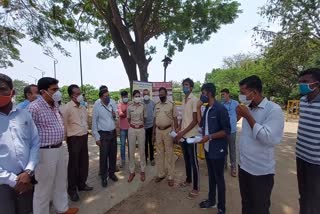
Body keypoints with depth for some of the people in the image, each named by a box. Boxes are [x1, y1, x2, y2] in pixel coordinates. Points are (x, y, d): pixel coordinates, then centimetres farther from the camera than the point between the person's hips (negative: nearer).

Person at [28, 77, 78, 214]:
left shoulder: (55, 105, 7)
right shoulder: (35, 107, -18)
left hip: (59, 148, 8)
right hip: (45, 152, -8)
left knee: (61, 183, 23)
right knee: (44, 188, 11)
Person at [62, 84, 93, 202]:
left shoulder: (83, 107, 8)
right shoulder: (67, 108, -13)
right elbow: (64, 125, -11)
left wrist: (86, 133, 13)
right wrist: (68, 138, -6)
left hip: (84, 137, 7)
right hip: (74, 139, -6)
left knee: (84, 162, 15)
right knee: (73, 164, 6)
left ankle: (82, 184, 34)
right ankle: (72, 189, 25)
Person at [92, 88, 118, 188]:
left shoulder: (112, 105, 2)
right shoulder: (97, 106, -9)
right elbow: (94, 122, -7)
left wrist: (115, 115, -10)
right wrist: (97, 137, -9)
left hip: (113, 132, 4)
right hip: (103, 134, -4)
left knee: (113, 154, 13)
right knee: (104, 156, 3)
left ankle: (111, 173, 32)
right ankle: (104, 177, 21)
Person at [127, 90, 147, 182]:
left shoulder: (143, 106, -2)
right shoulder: (129, 107, -1)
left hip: (141, 130, 0)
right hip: (132, 130, 1)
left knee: (142, 151, 7)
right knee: (131, 151, 7)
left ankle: (142, 171, 24)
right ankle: (132, 172, 22)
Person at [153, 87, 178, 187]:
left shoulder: (171, 104, -6)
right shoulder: (156, 105, 8)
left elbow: (175, 119, -5)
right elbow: (155, 118, 12)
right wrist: (154, 131, 10)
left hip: (168, 130, -4)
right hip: (158, 131, 5)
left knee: (169, 154, 4)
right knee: (159, 153, 13)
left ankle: (170, 177, 17)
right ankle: (160, 174, 28)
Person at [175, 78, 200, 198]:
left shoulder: (194, 100, -13)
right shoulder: (183, 100, 11)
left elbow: (195, 121, -16)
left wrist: (182, 132, -18)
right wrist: (178, 130, 5)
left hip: (191, 136, -8)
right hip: (183, 135, 8)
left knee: (193, 161, 3)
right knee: (186, 159, 20)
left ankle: (196, 188, 17)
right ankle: (188, 180, 38)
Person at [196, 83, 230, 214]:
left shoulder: (220, 109, -17)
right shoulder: (207, 108, 6)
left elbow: (227, 131, -18)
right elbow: (201, 124, 7)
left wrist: (209, 136, -24)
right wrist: (198, 108, 1)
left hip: (218, 150, -7)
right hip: (208, 148, 7)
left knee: (219, 178, 9)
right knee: (211, 176, 21)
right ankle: (211, 200, 40)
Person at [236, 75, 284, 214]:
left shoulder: (274, 109, -17)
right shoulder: (249, 109, 4)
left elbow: (270, 139, -28)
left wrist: (248, 116, -26)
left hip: (261, 171, -6)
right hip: (244, 166, 7)